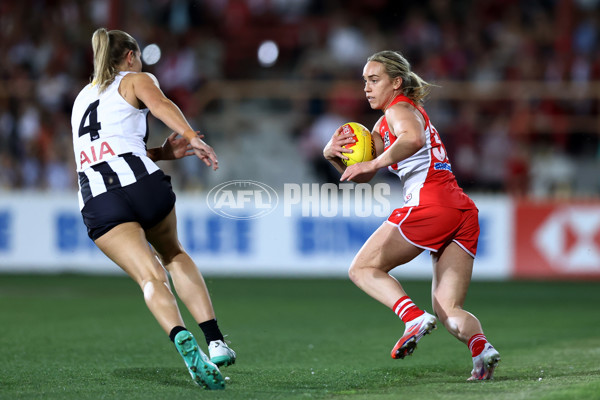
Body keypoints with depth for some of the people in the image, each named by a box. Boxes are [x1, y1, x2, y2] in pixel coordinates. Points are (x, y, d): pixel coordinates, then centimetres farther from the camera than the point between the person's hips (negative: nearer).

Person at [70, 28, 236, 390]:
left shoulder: (83, 97, 32)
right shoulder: (137, 80, 15)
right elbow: (161, 105, -8)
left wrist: (164, 152, 16)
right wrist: (192, 137, -21)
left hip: (97, 200, 2)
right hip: (141, 182, -2)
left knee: (151, 276, -9)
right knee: (174, 254, 22)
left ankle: (183, 339, -39)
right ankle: (216, 341, 8)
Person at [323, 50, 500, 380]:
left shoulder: (401, 108, 3)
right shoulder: (383, 125, 30)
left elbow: (413, 139, -22)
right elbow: (361, 176, 25)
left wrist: (374, 163, -17)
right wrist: (334, 155, 8)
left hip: (429, 202, -9)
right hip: (464, 212, 9)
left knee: (362, 269, 3)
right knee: (447, 309, 4)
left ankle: (413, 317, -20)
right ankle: (480, 345, -25)